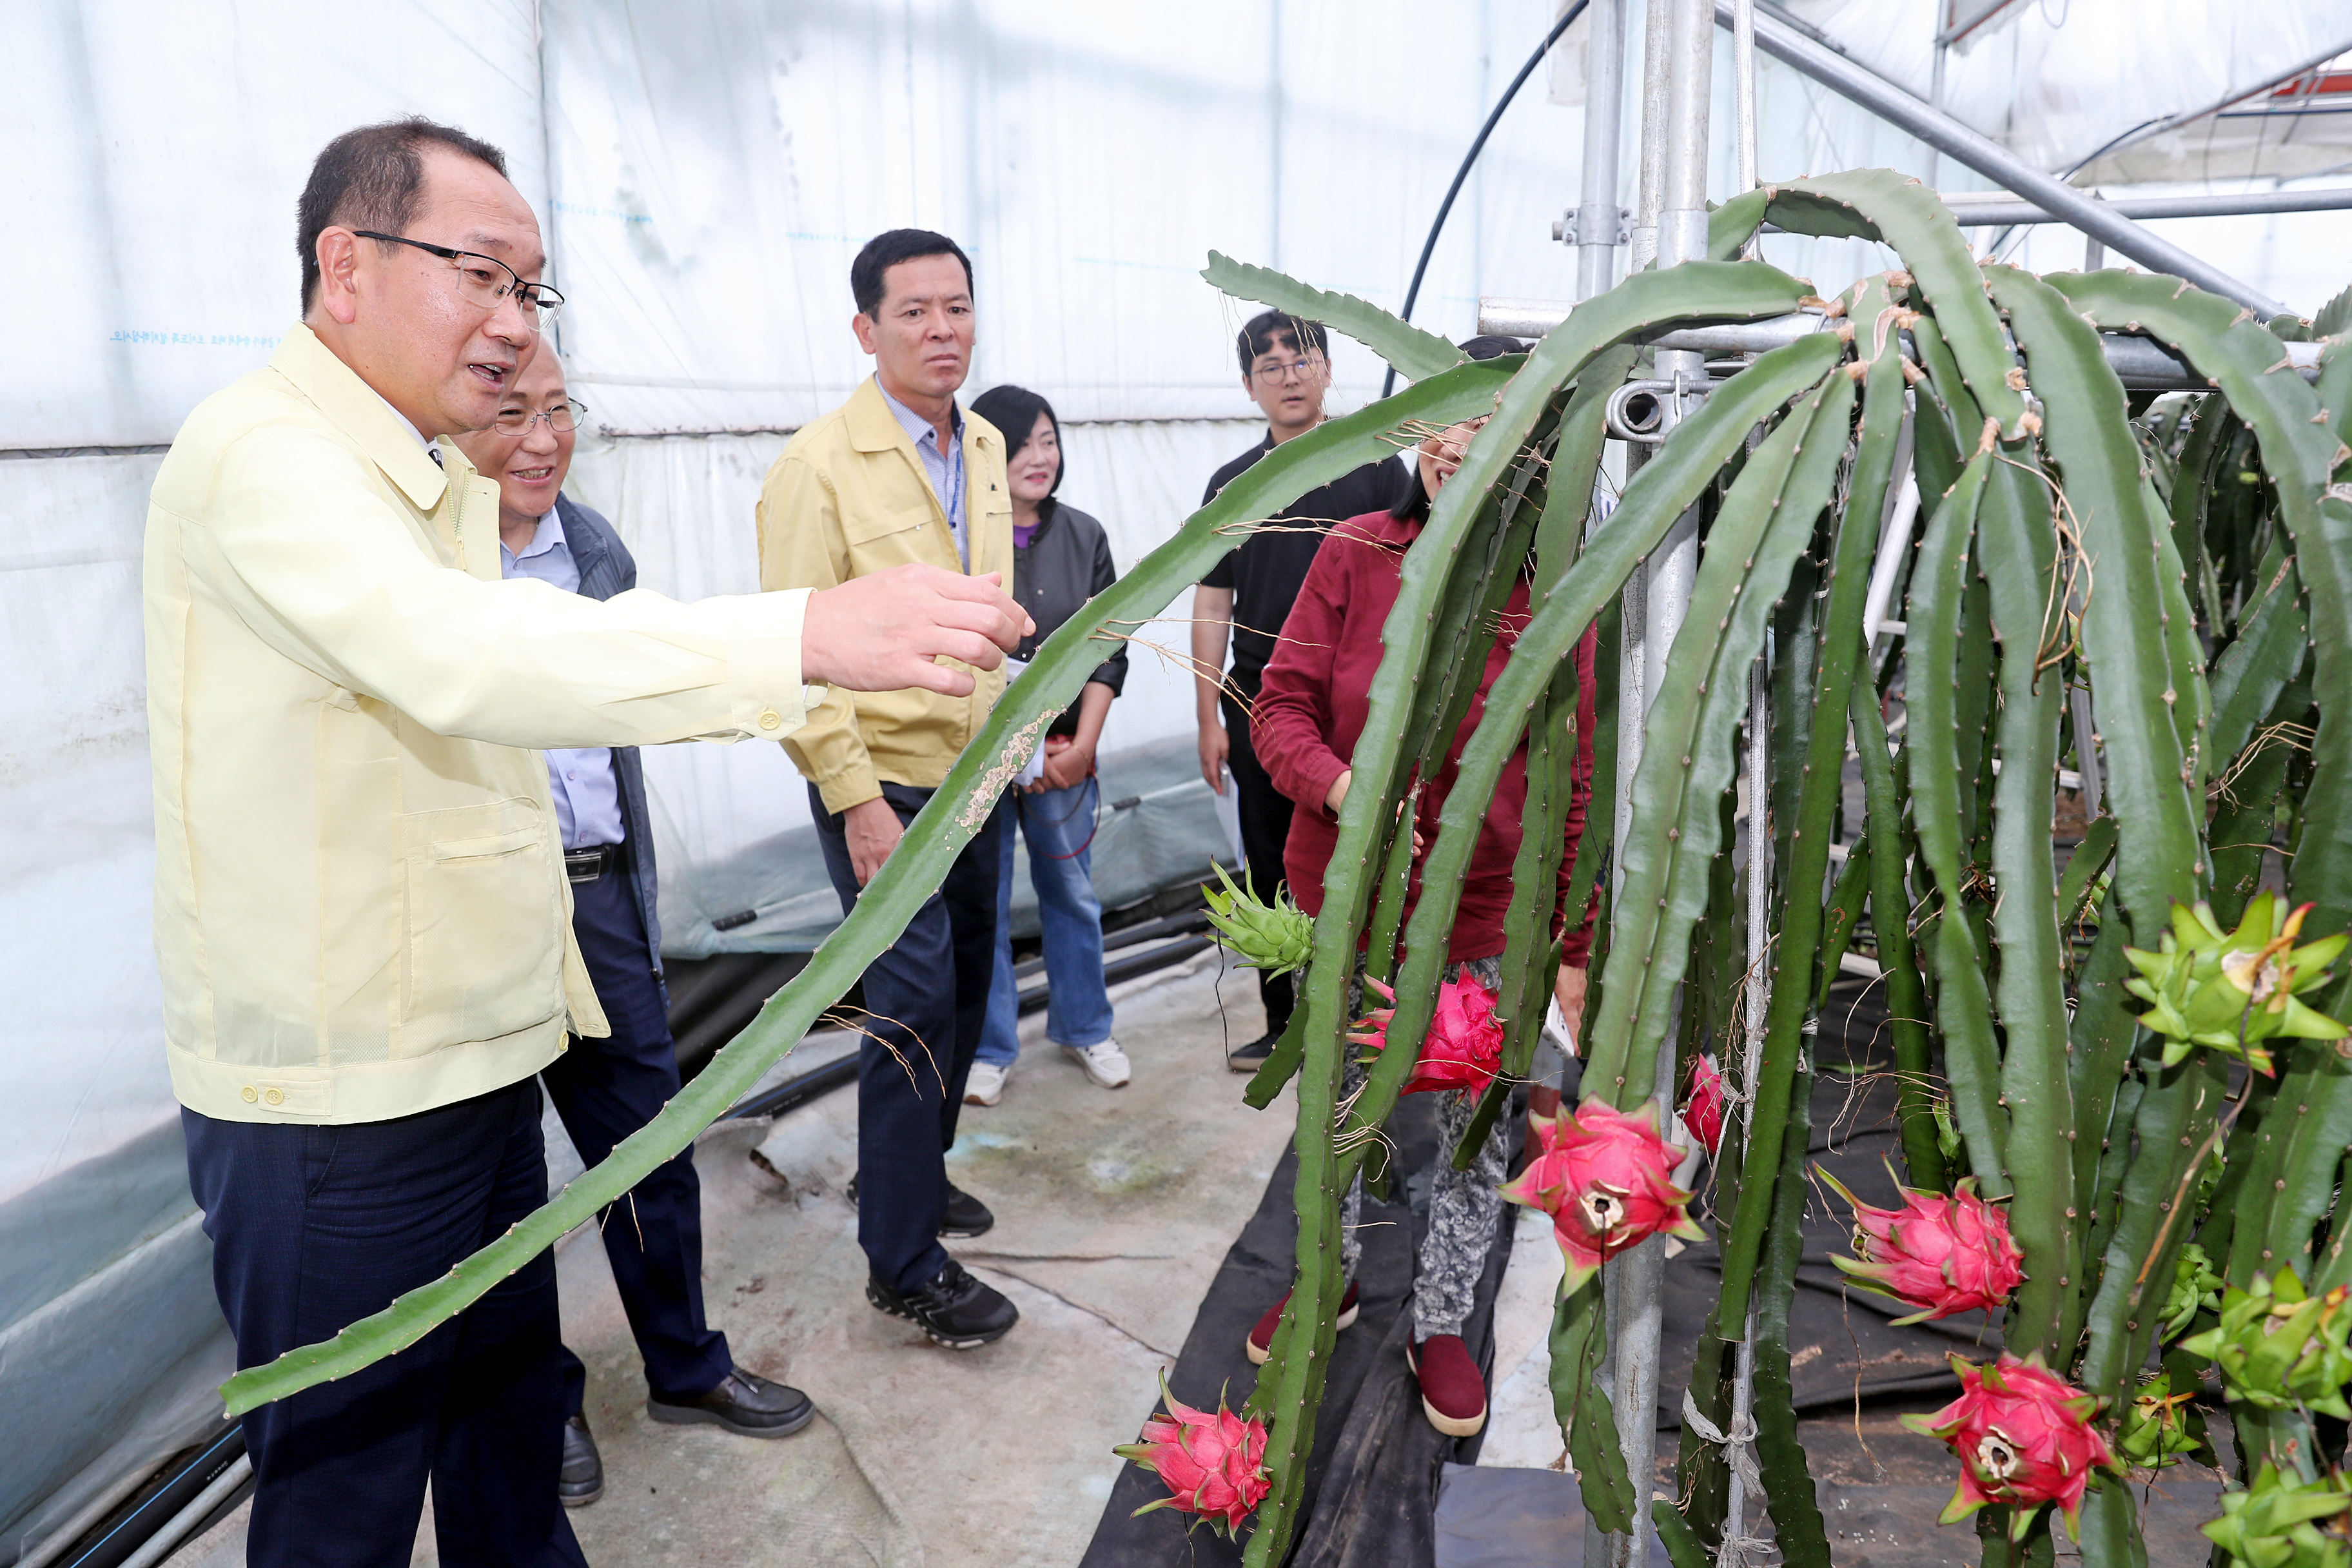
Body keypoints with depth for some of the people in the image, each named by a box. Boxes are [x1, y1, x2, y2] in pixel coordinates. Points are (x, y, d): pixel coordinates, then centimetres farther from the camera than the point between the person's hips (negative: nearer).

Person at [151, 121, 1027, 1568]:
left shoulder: (448, 485, 14)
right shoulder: (266, 455, -18)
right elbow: (460, 655, -38)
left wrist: (551, 988, 21)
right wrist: (813, 636, -47)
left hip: (480, 1059, 9)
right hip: (339, 1109, -8)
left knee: (510, 1425, 21)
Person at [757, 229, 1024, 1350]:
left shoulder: (986, 448, 8)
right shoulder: (820, 465, -14)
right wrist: (856, 800, -20)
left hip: (975, 774, 7)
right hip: (883, 784, -7)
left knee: (966, 984, 17)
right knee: (914, 1006, -5)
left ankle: (909, 1170, 39)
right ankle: (902, 1262, 11)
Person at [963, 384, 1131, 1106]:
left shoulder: (1083, 536, 5)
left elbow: (1108, 651, 5)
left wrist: (1082, 746, -4)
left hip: (1065, 755, 4)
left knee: (1073, 895, 14)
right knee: (981, 905, 6)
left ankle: (1083, 1028, 34)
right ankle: (990, 1047, 24)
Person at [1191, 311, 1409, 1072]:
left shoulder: (1375, 468, 2)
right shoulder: (1232, 485, 9)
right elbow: (1212, 604, 8)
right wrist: (1209, 719, 3)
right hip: (1261, 704, 3)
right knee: (1270, 870, 10)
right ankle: (1284, 1024, 23)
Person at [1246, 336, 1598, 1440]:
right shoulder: (1356, 554, -8)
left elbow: (1579, 783, -9)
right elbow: (1282, 703, -5)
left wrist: (1575, 946, -9)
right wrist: (1337, 783, -25)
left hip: (1489, 915, -1)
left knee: (1477, 1127, 14)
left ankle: (1442, 1321, 39)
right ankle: (1331, 1276, 47)